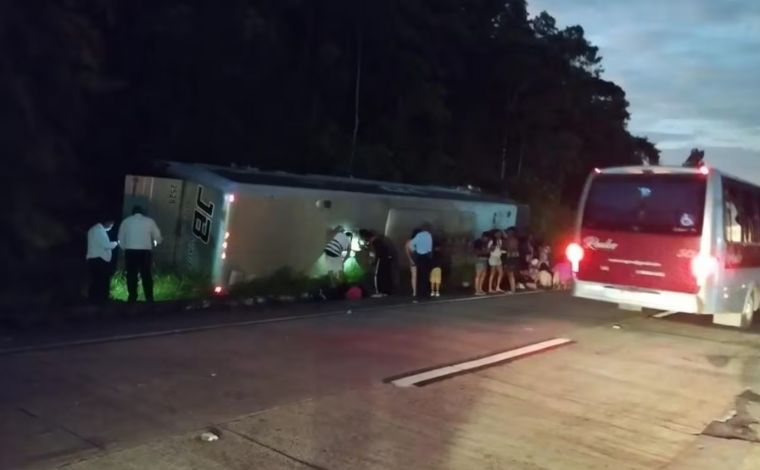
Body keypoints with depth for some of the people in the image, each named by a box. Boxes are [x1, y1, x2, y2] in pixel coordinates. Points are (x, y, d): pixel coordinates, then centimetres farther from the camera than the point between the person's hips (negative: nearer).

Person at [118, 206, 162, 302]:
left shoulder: (126, 221, 11)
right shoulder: (149, 221, 9)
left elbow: (121, 239, 11)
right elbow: (158, 237, 9)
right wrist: (155, 243, 30)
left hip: (130, 251, 0)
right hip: (145, 251, 0)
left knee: (131, 276, 6)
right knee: (147, 276, 5)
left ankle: (132, 298, 5)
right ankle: (149, 299, 4)